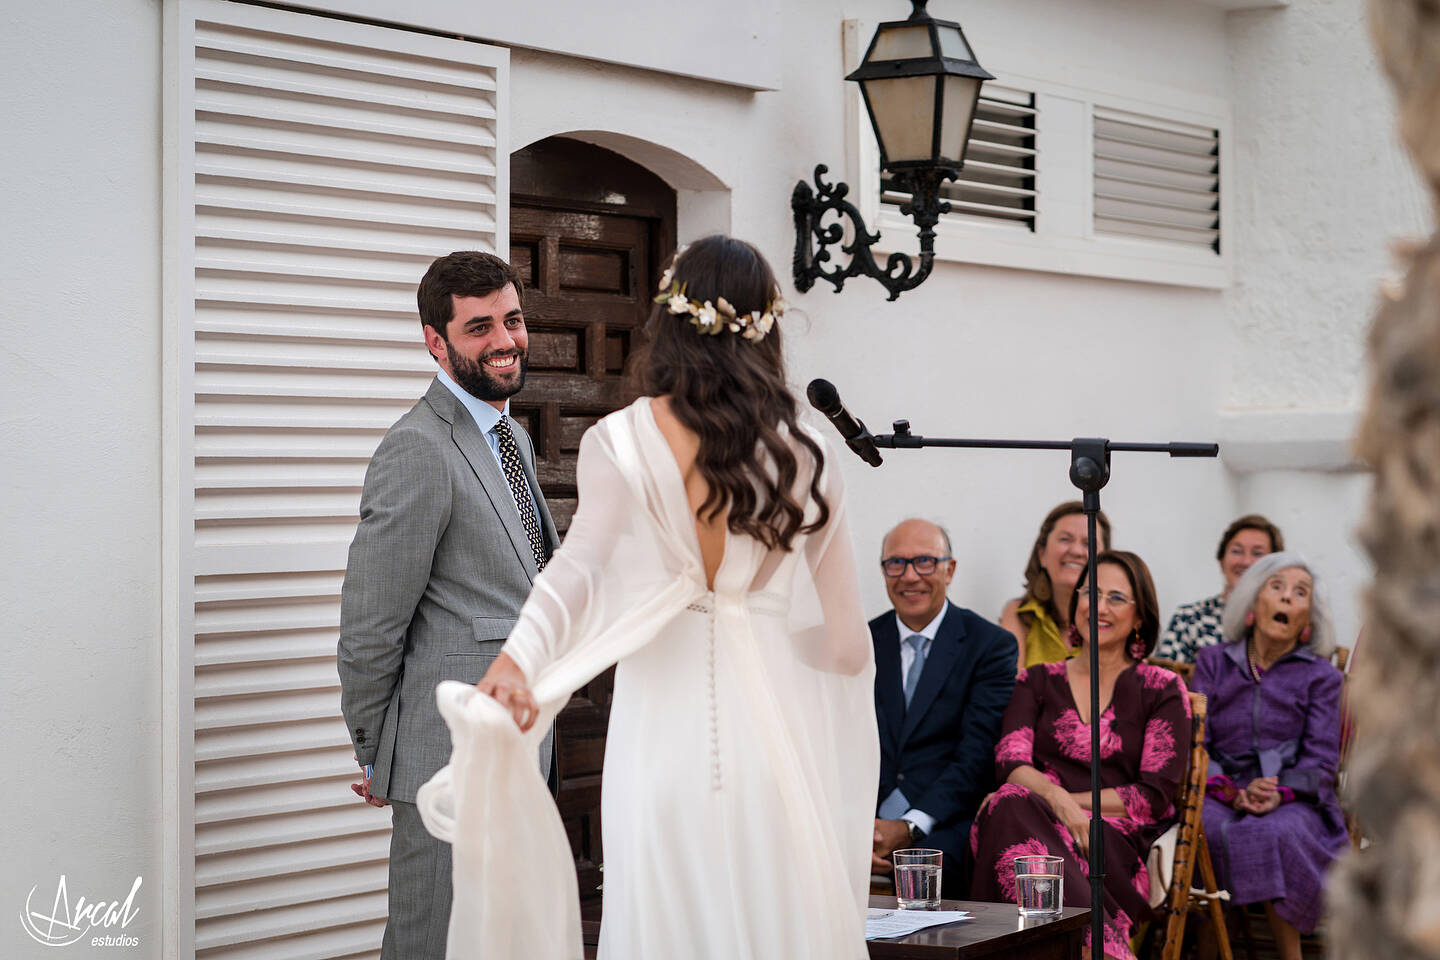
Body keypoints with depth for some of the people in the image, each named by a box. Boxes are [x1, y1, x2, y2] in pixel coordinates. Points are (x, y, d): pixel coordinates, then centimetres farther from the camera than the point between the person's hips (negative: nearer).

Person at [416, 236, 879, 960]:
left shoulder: (618, 441, -2)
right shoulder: (801, 452, 3)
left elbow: (580, 563, -20)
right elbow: (847, 640, 6)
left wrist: (518, 657, -32)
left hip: (662, 726, -1)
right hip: (774, 729, 1)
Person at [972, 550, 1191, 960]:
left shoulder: (1163, 690, 12)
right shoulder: (1038, 681, 20)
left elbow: (1155, 796, 2)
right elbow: (1010, 762, 3)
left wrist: (1073, 801, -8)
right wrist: (1055, 798, -20)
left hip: (1119, 838, -3)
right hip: (1037, 820, 3)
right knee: (1011, 806, -37)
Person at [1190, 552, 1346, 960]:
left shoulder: (1320, 676, 12)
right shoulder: (1213, 662, 15)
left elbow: (1320, 758, 2)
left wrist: (1280, 794, -20)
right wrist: (1228, 791, -15)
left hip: (1293, 801, -1)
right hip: (1221, 793, 1)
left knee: (1273, 833, -36)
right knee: (1203, 827, -34)